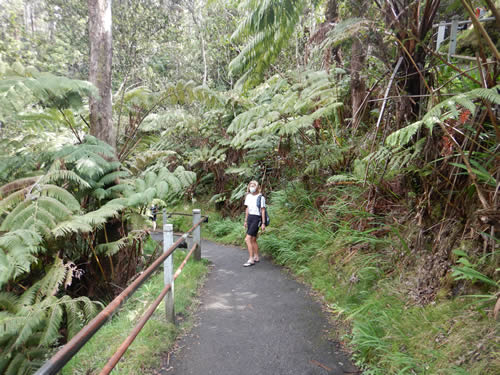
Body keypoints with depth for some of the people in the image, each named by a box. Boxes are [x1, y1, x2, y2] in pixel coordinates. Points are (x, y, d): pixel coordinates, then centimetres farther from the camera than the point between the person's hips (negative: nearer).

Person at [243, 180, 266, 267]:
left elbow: (263, 211, -9)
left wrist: (263, 223, -11)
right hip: (249, 218, 7)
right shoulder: (248, 196, 8)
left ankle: (251, 259, -10)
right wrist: (245, 221, 17)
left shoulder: (261, 197, -10)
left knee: (247, 239, -15)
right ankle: (256, 257, 26)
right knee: (253, 239, 13)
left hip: (257, 218, -7)